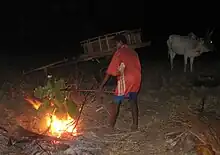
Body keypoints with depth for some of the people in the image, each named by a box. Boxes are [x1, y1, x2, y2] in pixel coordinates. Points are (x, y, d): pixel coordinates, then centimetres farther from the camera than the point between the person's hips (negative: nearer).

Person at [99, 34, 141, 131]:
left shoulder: (119, 52, -2)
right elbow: (138, 68, 16)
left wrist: (102, 85, -1)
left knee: (116, 102, 6)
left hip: (125, 81, -6)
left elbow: (110, 71, -5)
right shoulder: (134, 53, 17)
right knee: (133, 102, 19)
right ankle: (135, 124, 20)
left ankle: (111, 125, 10)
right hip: (136, 80, 6)